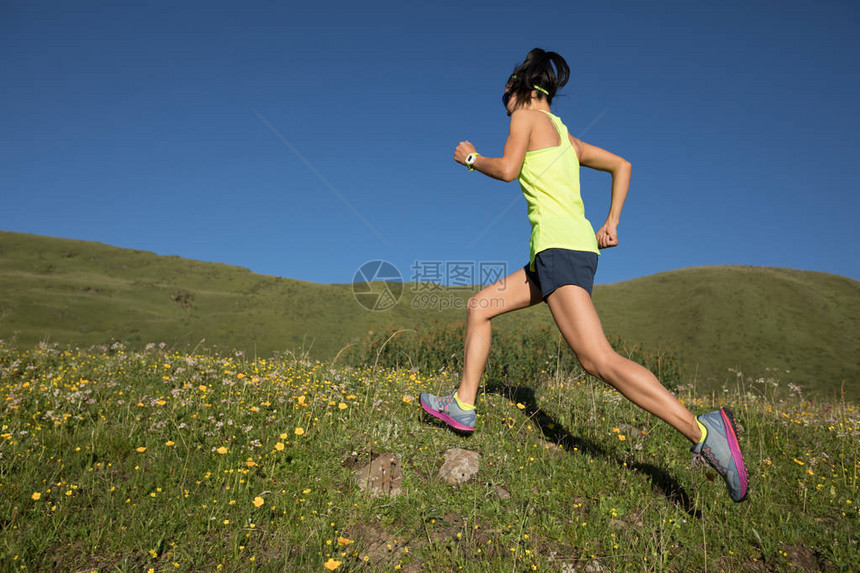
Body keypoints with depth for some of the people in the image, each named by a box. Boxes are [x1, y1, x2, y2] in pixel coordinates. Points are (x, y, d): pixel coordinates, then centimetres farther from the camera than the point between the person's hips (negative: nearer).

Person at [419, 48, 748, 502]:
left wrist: (471, 158, 11)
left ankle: (702, 432, -23)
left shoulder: (526, 115, 6)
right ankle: (463, 406, 18)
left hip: (559, 245, -9)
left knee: (598, 360, -20)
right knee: (478, 308, 15)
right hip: (578, 245, 9)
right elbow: (621, 165, 28)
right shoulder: (566, 138, 26)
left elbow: (506, 169, -8)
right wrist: (612, 222, 21)